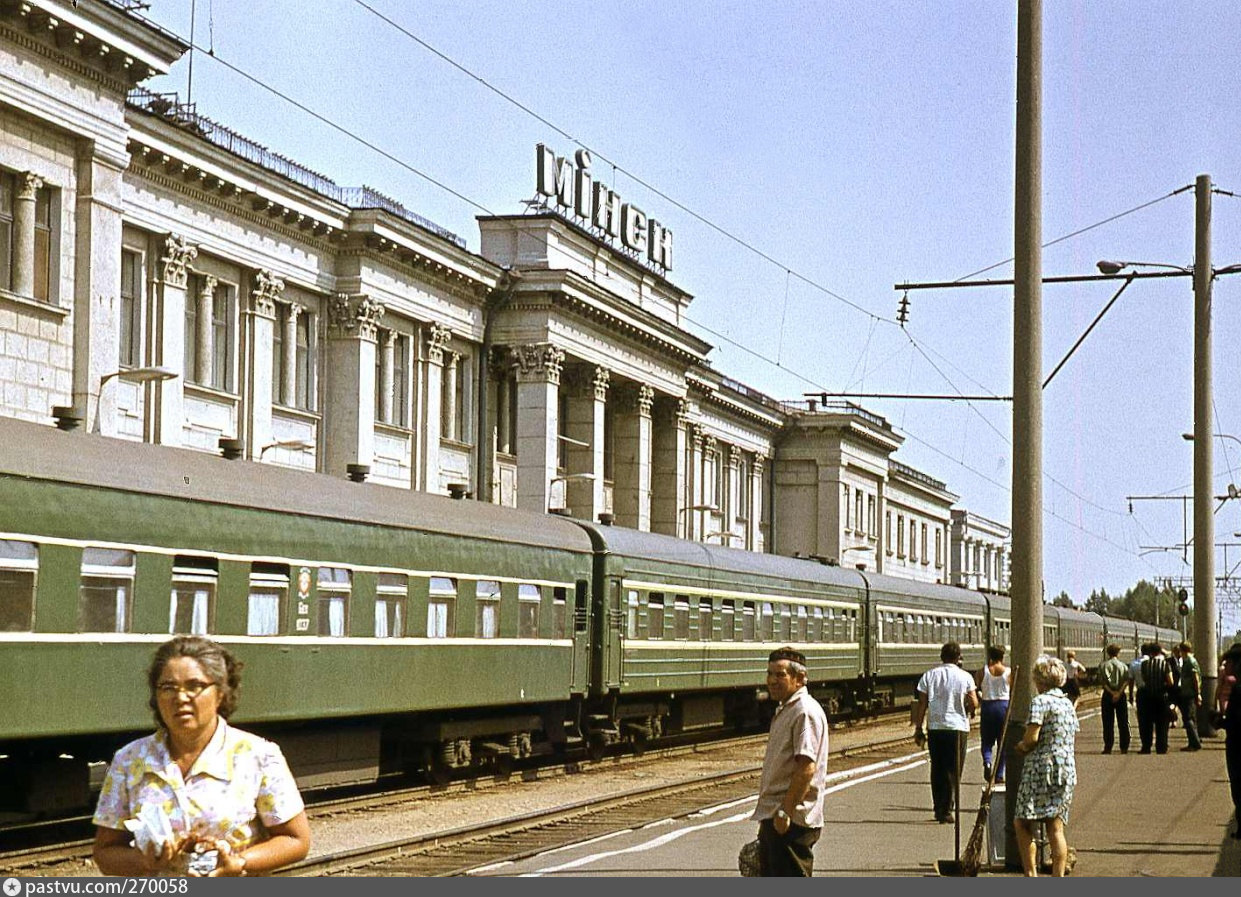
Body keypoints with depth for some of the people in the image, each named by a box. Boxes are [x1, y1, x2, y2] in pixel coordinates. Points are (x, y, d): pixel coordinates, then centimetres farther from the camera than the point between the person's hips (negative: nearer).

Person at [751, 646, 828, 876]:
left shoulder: (805, 712, -15)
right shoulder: (784, 710, 18)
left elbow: (807, 767, -23)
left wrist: (785, 812, -24)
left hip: (792, 821, -10)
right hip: (774, 818, 10)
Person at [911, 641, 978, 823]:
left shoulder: (929, 675, 4)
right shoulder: (965, 677, -2)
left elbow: (922, 704, 2)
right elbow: (974, 704, -4)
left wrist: (918, 728, 7)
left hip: (934, 727, 2)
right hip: (957, 727, -2)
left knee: (937, 769, 14)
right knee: (953, 771, 3)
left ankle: (938, 809, 17)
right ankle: (946, 810, -5)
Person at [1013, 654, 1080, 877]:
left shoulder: (1040, 701, -9)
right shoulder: (1068, 703, 15)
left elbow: (1032, 738, -17)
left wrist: (1022, 746, 5)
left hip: (1041, 768, -7)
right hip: (1067, 770, 7)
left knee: (1022, 824, -2)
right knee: (1056, 827, 4)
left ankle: (1031, 876, -9)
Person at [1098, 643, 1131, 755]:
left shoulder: (1104, 665, 2)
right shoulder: (1123, 665, 5)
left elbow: (1103, 681, -10)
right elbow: (1127, 680, -10)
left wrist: (1112, 693, -13)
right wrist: (1119, 692, -17)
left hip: (1108, 695, -1)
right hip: (1121, 695, 1)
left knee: (1108, 723, 2)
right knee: (1123, 722, 7)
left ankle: (1108, 747, -1)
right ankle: (1124, 747, 5)